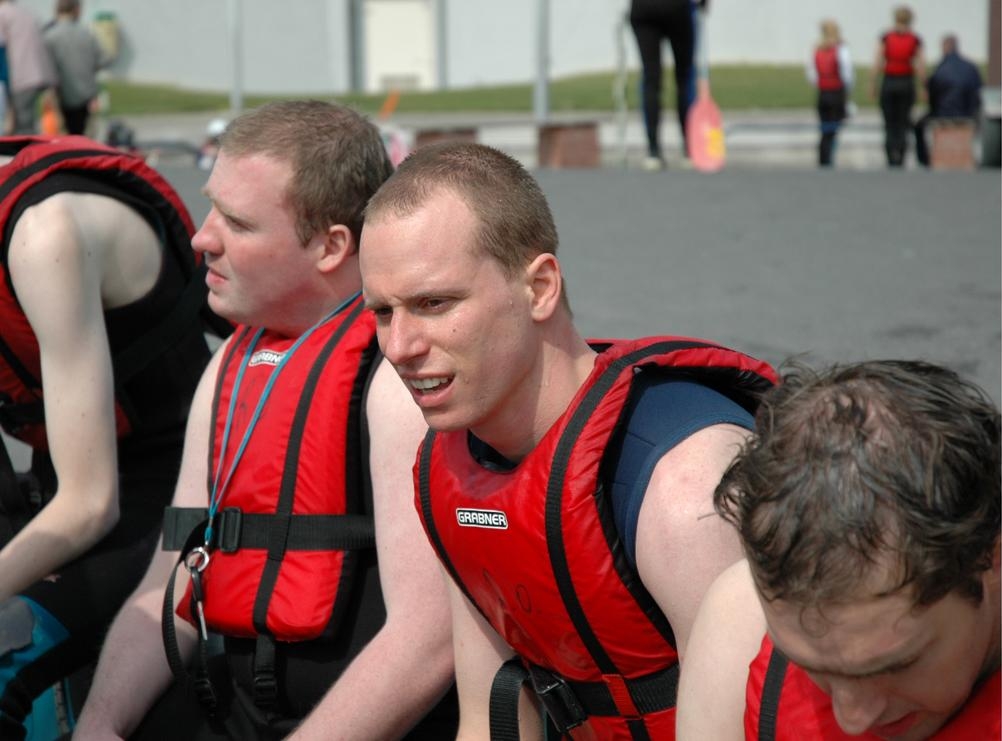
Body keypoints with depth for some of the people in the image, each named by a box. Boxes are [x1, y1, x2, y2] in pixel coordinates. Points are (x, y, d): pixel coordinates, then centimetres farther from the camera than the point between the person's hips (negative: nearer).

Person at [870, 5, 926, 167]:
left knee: (889, 124, 6)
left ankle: (891, 160, -4)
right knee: (902, 124, 7)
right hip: (907, 83, 0)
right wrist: (923, 88, 3)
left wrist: (873, 85, 1)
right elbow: (921, 67, -5)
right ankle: (900, 158, -2)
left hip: (888, 82, 0)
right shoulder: (915, 40, -1)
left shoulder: (885, 38, 0)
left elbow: (877, 64, -4)